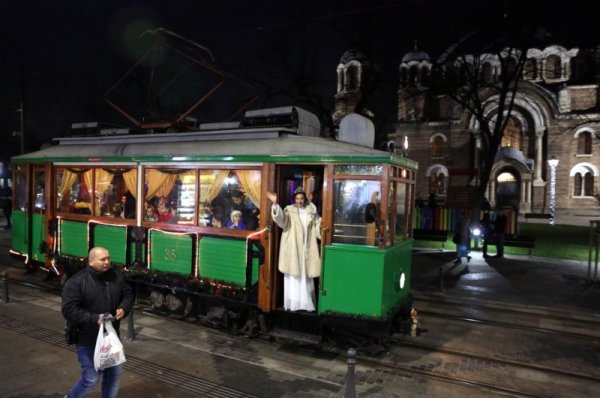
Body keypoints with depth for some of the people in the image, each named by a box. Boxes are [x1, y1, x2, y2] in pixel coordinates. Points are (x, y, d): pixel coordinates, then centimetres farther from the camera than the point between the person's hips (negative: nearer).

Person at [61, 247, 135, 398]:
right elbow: (69, 310, -20)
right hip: (88, 340, -5)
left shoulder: (116, 276, -1)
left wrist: (123, 308, -10)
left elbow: (128, 294, 10)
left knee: (114, 374, 14)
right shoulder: (76, 282, -17)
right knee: (91, 379, 4)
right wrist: (94, 318, -28)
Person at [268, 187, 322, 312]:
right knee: (293, 276, 1)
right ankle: (292, 303, 9)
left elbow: (318, 226, 8)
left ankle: (306, 303, 19)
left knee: (306, 275, 9)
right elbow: (280, 218, -21)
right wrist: (275, 204, -35)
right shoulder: (289, 210, -1)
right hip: (292, 248, -2)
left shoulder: (311, 211, 7)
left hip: (306, 248, 3)